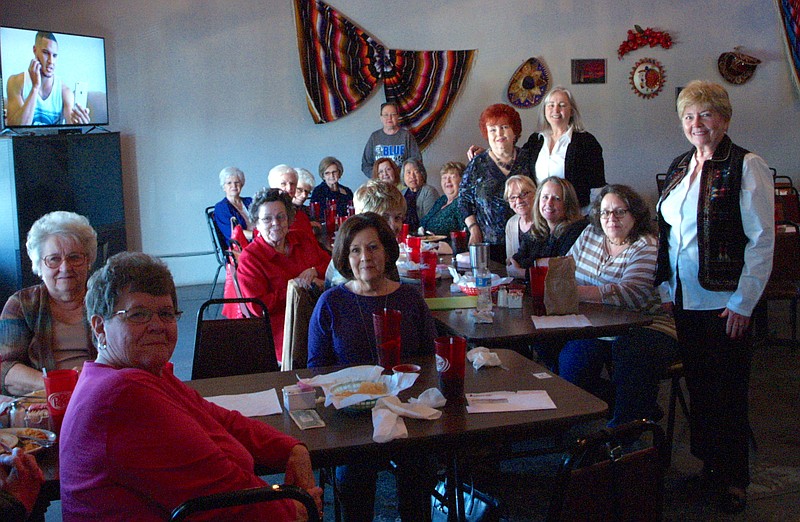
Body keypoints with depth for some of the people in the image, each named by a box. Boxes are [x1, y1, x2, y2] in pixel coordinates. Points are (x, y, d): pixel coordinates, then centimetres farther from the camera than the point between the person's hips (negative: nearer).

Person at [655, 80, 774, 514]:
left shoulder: (745, 167, -10)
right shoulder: (679, 167, 10)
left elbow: (762, 240, -12)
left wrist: (744, 303, -14)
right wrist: (666, 287, 12)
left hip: (724, 303, -6)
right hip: (683, 300, 6)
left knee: (728, 392, 4)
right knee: (698, 385, 14)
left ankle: (733, 478, 21)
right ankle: (708, 463, 30)